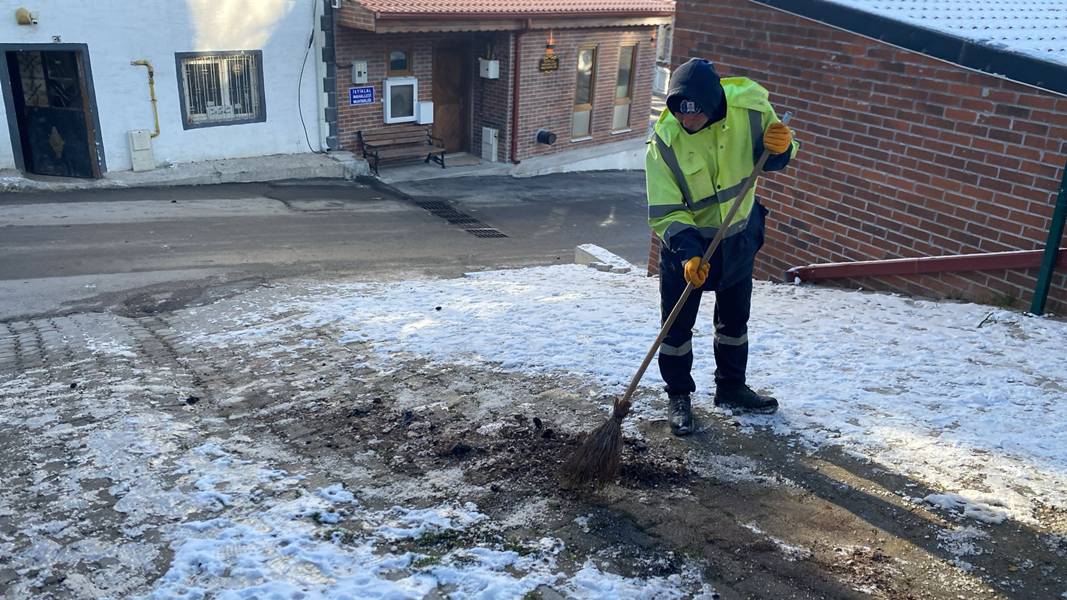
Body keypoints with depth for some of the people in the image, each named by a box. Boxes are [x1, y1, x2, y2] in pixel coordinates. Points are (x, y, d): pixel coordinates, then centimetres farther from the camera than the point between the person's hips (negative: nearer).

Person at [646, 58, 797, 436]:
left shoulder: (750, 106, -21)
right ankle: (678, 396, 20)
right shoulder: (664, 141, -26)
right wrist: (688, 252, -35)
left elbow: (771, 160, -3)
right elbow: (665, 212, -22)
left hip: (739, 235, 3)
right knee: (677, 323, 1)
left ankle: (731, 388, 36)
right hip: (686, 240, -3)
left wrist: (782, 146, -26)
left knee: (734, 318, 17)